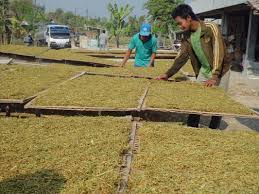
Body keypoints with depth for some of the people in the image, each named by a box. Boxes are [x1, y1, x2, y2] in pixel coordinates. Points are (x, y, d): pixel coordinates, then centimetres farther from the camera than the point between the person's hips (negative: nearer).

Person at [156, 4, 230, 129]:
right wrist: (168, 74, -6)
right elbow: (182, 56, 1)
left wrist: (214, 76, -32)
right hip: (203, 71, 6)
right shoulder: (187, 36, -2)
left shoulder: (211, 28, -21)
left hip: (220, 71, -5)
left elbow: (218, 52, -25)